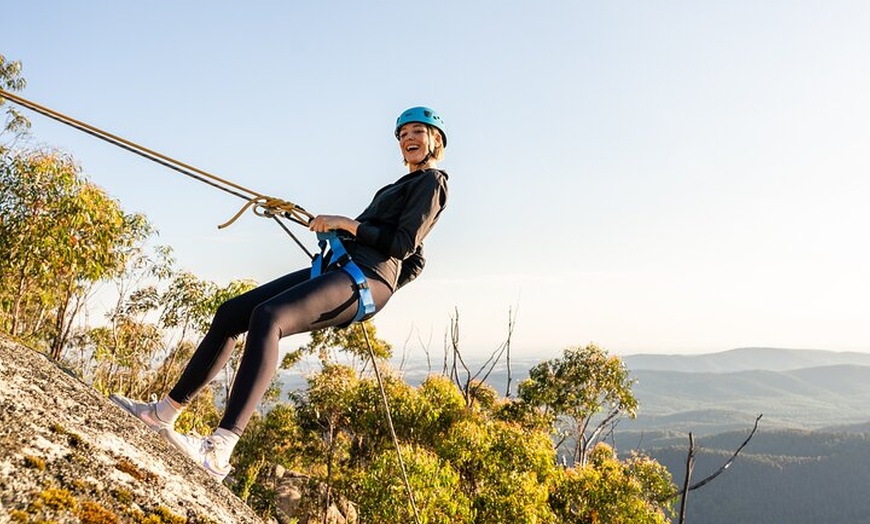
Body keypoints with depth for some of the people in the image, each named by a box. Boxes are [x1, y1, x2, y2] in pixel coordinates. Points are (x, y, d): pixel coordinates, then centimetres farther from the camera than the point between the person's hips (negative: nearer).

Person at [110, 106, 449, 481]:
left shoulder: (432, 181, 3)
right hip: (335, 271, 10)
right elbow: (416, 263, 30)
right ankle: (165, 412, 8)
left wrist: (346, 224, -9)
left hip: (363, 279, -10)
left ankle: (219, 451, -43)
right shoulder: (405, 187, 30)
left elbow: (405, 245, -12)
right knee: (230, 313, 3)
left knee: (267, 316, -34)